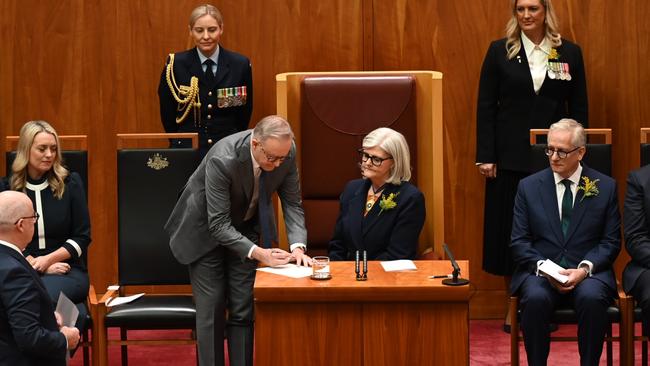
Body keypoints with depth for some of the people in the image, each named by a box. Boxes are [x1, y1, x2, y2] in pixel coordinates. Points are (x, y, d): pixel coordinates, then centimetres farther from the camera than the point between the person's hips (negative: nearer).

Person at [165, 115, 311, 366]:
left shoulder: (285, 152, -21)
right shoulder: (222, 159, -37)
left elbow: (292, 203, -10)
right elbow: (218, 225, -33)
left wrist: (297, 246, -26)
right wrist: (258, 253, -44)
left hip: (245, 227, 4)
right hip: (206, 230, -4)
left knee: (244, 310, 1)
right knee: (212, 310, -5)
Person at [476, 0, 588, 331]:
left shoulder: (569, 53, 5)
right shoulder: (500, 52, 3)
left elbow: (579, 109, 8)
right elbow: (485, 107, 1)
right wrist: (485, 156, -5)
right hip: (511, 158, 0)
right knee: (510, 230, 3)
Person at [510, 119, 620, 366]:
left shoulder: (605, 187, 7)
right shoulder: (529, 186, 8)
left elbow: (611, 242, 4)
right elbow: (519, 242, 5)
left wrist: (584, 269, -13)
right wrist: (543, 268, -13)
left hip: (588, 272, 0)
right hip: (540, 271, 0)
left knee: (592, 298, -34)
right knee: (536, 298, -33)